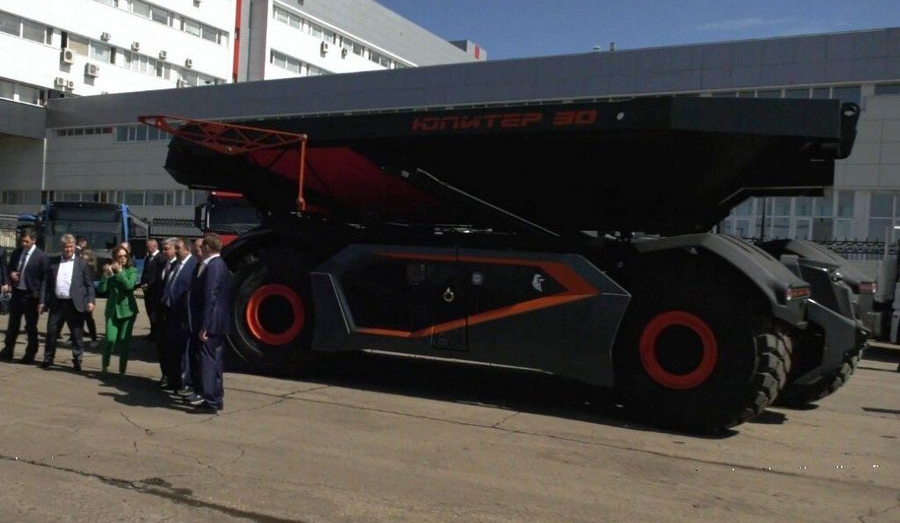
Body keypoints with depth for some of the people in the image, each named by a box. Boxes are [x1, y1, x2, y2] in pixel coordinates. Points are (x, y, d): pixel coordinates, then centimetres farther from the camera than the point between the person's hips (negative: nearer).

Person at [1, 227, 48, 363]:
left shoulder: (41, 256, -12)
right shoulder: (16, 252, 6)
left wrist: (39, 296, -16)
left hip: (30, 295, -6)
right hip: (16, 293, 6)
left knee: (31, 326, 5)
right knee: (12, 324, 16)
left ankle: (30, 355, 16)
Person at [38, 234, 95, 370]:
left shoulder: (82, 263, 2)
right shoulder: (53, 263, 9)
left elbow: (89, 284, -1)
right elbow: (47, 283, 11)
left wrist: (90, 301, -11)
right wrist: (42, 301, 6)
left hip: (75, 304, -3)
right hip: (56, 303, 3)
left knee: (77, 334, 3)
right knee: (51, 332, 7)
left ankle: (77, 360, 12)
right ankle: (48, 358, 19)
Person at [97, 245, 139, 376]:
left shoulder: (132, 271, 0)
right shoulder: (109, 270, 4)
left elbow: (130, 285, -19)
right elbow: (101, 289, -7)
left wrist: (119, 272, -19)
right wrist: (106, 274, -18)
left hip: (127, 309, -1)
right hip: (112, 309, 1)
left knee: (124, 341, 1)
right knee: (110, 339, -7)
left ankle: (122, 370, 13)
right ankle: (104, 366, 15)